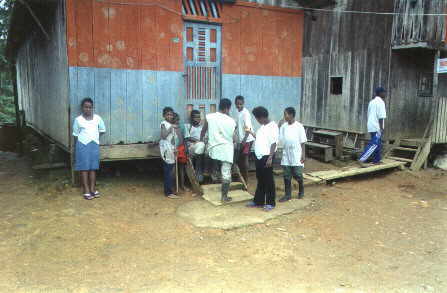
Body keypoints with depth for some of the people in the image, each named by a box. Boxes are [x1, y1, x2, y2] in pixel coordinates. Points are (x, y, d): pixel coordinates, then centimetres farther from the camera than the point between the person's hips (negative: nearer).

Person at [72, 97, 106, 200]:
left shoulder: (97, 118, 4)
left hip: (94, 145, 2)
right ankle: (86, 190, 5)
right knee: (84, 168, 1)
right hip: (83, 145, -2)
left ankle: (93, 188, 15)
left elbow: (102, 130, 16)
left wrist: (94, 137, 6)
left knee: (93, 167, 7)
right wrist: (76, 148, 3)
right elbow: (75, 135, 3)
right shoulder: (78, 119, -2)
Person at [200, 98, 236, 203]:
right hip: (227, 149, -1)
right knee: (226, 173, 4)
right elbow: (233, 138, 2)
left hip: (213, 149, 1)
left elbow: (203, 131, 9)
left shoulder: (209, 117, -4)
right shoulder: (232, 121, -4)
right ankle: (224, 196, 9)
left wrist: (201, 140, 24)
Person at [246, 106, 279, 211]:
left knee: (268, 181, 1)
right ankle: (258, 201, 25)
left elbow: (273, 143, -18)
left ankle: (270, 203, 11)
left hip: (267, 157, -9)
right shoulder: (262, 127, 14)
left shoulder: (273, 127, -14)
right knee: (260, 180, 16)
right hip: (259, 157, 9)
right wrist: (251, 133, 24)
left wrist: (270, 158, -22)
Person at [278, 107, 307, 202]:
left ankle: (301, 191, 27)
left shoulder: (299, 126, -8)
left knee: (297, 175, 2)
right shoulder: (283, 126, 4)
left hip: (296, 156, -4)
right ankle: (287, 195, 15)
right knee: (287, 176, 6)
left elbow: (302, 142, -6)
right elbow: (279, 139, 5)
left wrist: (303, 155, -9)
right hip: (286, 156, 4)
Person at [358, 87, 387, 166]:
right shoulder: (380, 102, -12)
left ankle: (376, 160, 22)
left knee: (378, 144, 17)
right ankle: (362, 160, -19)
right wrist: (382, 128, -16)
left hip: (371, 126, 9)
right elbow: (381, 117, -18)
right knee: (374, 144, -11)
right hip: (377, 127, -9)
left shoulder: (372, 101, 16)